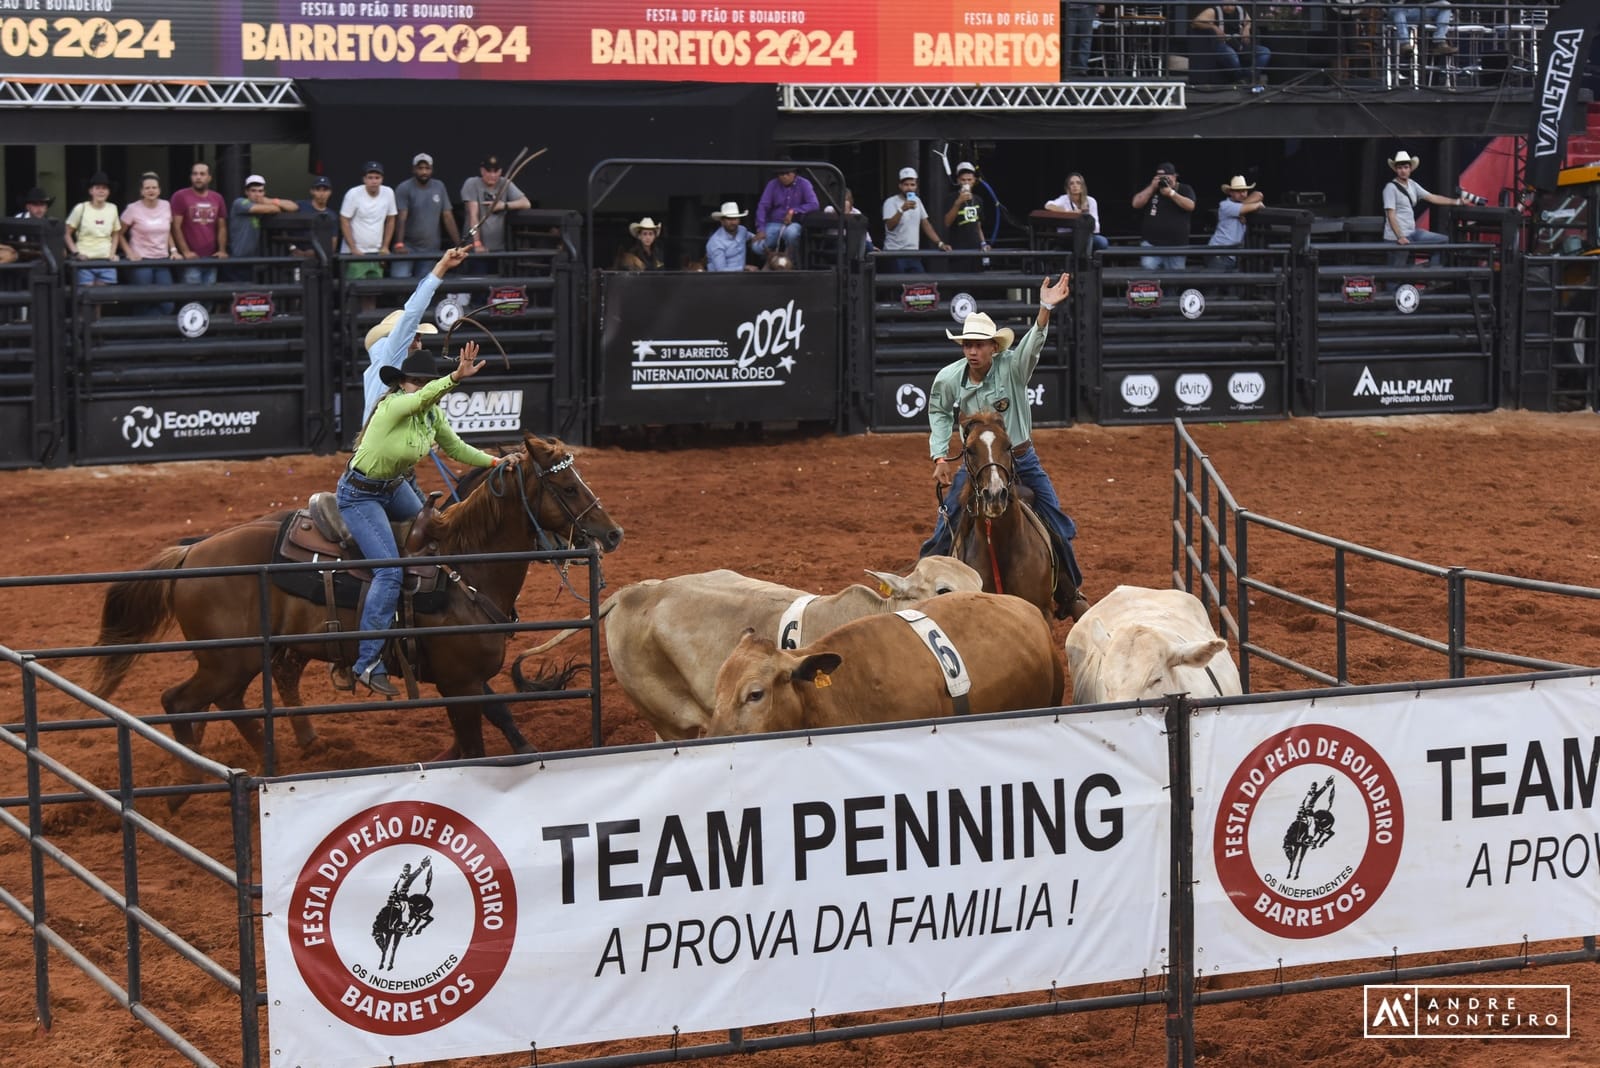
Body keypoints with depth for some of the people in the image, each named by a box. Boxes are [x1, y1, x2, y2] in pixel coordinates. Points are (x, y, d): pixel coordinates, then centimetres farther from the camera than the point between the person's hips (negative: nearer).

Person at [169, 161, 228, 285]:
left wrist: (222, 250, 2)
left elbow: (222, 227, 15)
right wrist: (185, 251, -13)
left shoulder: (217, 198, 13)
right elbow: (176, 227, -5)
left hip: (211, 257, 4)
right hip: (191, 258, -4)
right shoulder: (180, 196, -1)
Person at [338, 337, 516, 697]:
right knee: (390, 573, -18)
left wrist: (496, 461, -1)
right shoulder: (393, 405, -26)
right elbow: (423, 396, -48)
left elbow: (456, 448, 10)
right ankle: (368, 664, -18)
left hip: (395, 487, 9)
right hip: (360, 494, -9)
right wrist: (456, 377, -64)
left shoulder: (432, 414, -3)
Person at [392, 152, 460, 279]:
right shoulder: (404, 189, -5)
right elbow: (401, 218, -14)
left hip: (431, 250, 3)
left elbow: (448, 217, 7)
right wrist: (399, 244, -26)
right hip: (407, 247, -3)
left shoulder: (439, 188, 7)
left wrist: (458, 245, 2)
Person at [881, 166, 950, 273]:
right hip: (895, 254, -6)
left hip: (914, 254, 6)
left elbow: (925, 224, 16)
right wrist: (902, 210, -34)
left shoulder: (917, 201, 13)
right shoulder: (891, 202, -7)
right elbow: (890, 226, -20)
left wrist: (940, 243, 6)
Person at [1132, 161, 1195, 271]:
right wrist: (1152, 187, -7)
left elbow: (1190, 206, -12)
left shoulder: (1185, 190, 6)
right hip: (1151, 243, 0)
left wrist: (1171, 193, -16)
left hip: (1176, 245, 0)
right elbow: (1136, 204, 0)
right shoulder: (1151, 189, 11)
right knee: (1148, 271, -18)